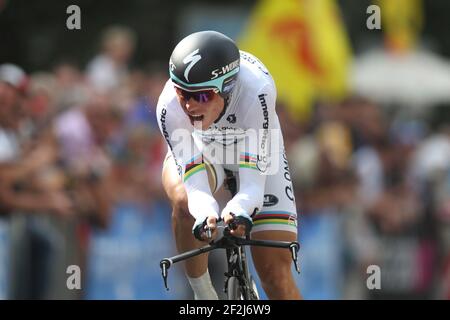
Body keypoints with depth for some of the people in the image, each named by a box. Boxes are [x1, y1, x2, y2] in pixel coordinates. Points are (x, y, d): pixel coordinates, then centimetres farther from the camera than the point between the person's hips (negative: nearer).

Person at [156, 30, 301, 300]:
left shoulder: (255, 93, -40)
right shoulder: (170, 106, -35)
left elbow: (253, 184, -39)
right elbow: (195, 186, -36)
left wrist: (239, 209, -61)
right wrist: (207, 215, -58)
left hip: (258, 153, -1)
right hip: (199, 149, 1)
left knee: (276, 273, -11)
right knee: (184, 200, -35)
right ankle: (202, 294, -14)